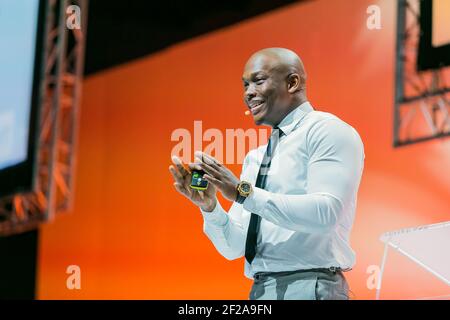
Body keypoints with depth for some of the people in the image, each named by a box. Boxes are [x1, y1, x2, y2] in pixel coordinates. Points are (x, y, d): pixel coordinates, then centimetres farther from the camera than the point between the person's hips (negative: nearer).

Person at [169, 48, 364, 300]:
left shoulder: (328, 131, -4)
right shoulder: (255, 158, 16)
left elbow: (325, 213, -19)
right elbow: (233, 247, 13)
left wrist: (245, 192, -18)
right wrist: (208, 204, -4)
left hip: (308, 288, -6)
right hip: (259, 289, 6)